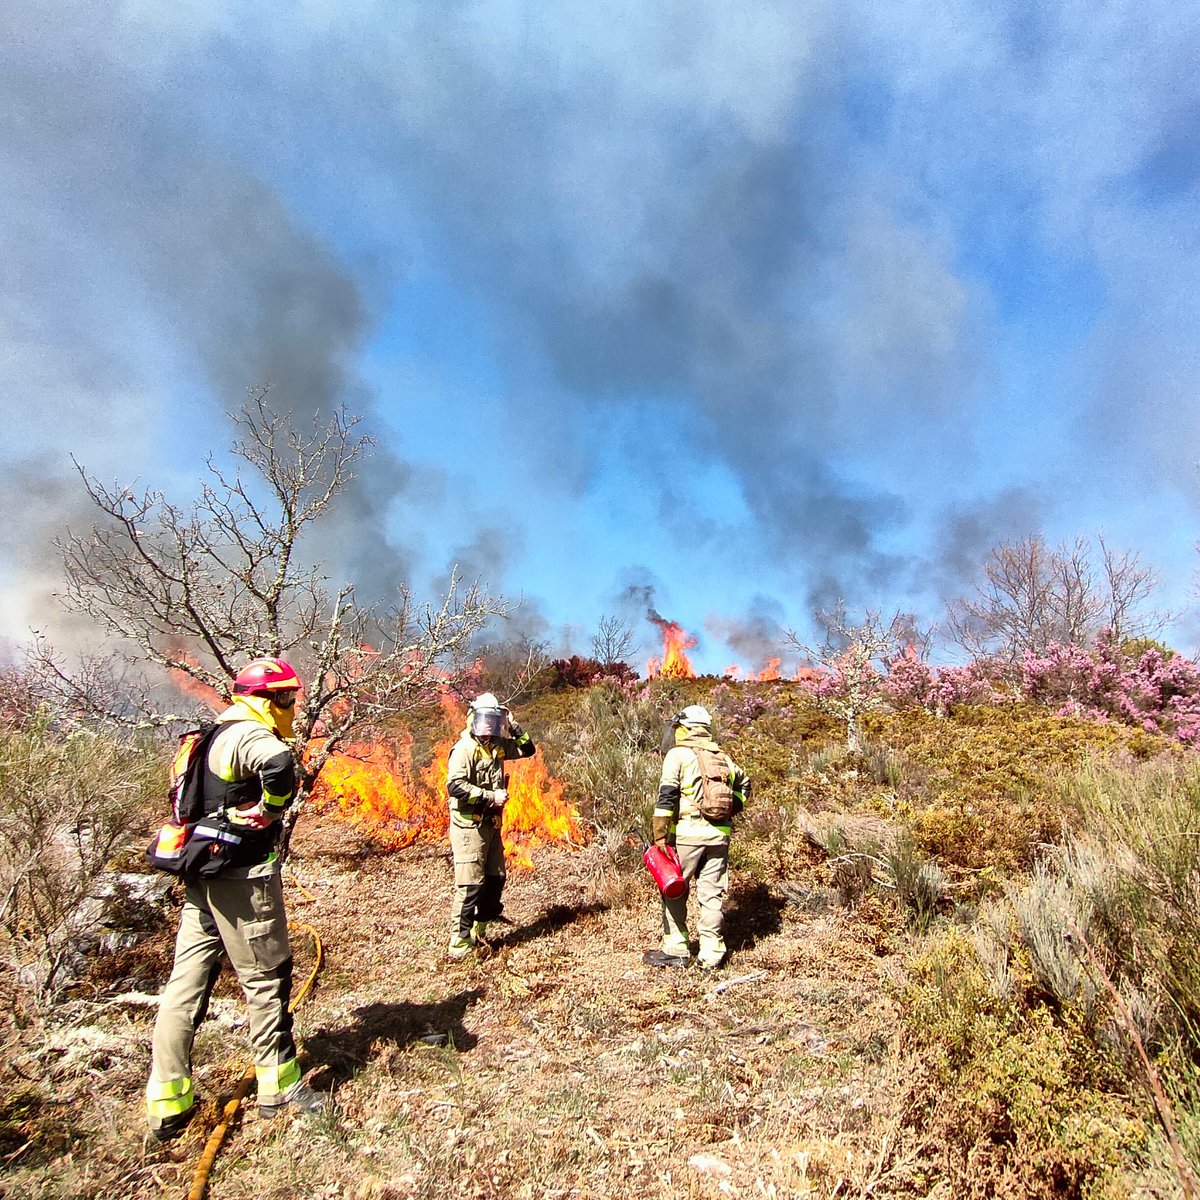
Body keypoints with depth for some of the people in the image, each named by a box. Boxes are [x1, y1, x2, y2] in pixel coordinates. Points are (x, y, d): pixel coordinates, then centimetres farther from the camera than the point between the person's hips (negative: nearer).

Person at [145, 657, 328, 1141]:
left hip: (201, 875, 9)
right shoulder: (251, 735, -17)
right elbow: (279, 763, -41)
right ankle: (279, 1087, 17)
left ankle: (166, 1102, 19)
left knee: (186, 984, 11)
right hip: (242, 877, -9)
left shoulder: (214, 736, 15)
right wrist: (271, 809, -23)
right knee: (266, 978, 4)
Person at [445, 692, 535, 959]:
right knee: (470, 883, -8)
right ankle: (460, 942, 0)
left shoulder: (497, 745, 7)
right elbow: (455, 786, -26)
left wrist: (514, 728, 3)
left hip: (491, 824, 9)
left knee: (495, 877, 16)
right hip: (469, 825, -8)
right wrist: (491, 796, -24)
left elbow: (527, 749, 19)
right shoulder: (464, 748, -16)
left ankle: (481, 927, 31)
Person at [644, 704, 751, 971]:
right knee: (712, 894, 11)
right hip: (720, 834, 5)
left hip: (688, 833, -5)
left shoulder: (678, 754, -5)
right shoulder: (722, 756, 13)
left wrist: (660, 835, -13)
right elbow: (743, 784, 25)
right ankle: (711, 954, 14)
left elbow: (666, 796, -14)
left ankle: (676, 950, 14)